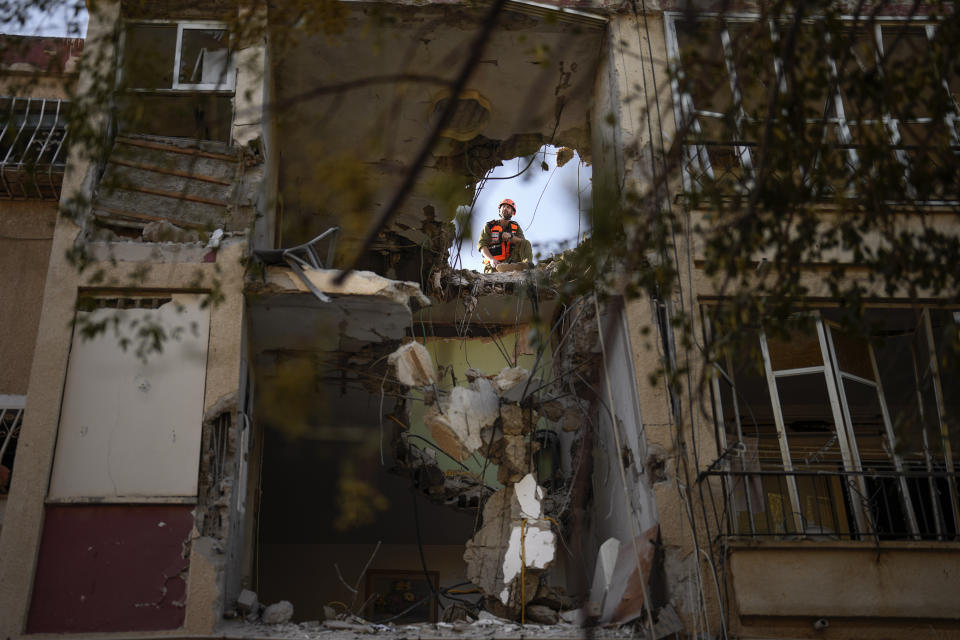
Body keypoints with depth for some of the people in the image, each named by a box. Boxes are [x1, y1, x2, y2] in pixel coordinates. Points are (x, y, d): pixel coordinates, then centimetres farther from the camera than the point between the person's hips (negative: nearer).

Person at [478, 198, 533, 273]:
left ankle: (528, 264, -44)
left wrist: (511, 236, -21)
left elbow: (522, 242, 0)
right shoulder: (489, 226, 9)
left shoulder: (516, 227, 16)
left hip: (509, 261, 2)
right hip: (494, 263, -2)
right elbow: (482, 245, -2)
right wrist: (492, 259, -21)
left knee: (526, 242, -18)